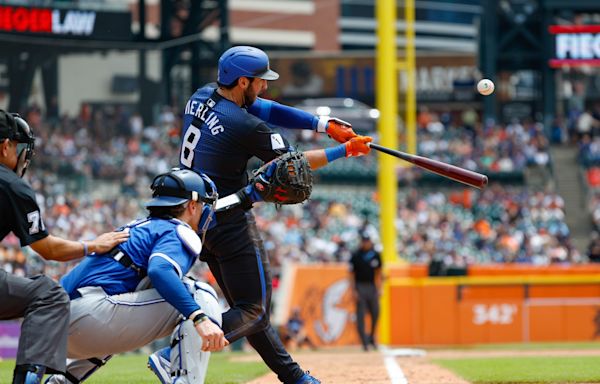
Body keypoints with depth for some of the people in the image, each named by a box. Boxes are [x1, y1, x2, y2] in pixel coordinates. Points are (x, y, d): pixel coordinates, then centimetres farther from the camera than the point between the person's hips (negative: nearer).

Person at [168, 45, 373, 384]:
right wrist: (346, 151, 2)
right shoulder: (246, 127, -21)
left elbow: (267, 110, 5)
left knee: (247, 304, 15)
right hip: (230, 223, -10)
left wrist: (324, 125, -2)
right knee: (254, 308, -5)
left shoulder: (202, 98, 3)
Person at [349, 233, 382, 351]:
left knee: (375, 314, 5)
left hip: (372, 287, 4)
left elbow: (378, 273, 14)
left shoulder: (375, 255, 6)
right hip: (360, 287, -4)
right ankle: (364, 342, -4)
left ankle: (372, 338, 23)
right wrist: (354, 290, -9)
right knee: (361, 315, -5)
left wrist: (379, 288, 7)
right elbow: (352, 274, -2)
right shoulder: (356, 255, -4)